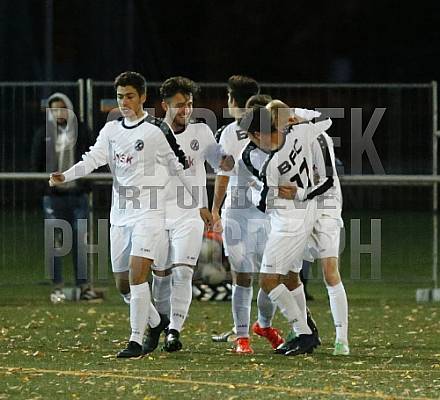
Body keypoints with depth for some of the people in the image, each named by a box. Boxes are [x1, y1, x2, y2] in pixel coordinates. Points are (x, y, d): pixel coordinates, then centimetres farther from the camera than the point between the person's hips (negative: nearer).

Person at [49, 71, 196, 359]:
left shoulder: (157, 130, -5)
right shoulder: (111, 130, 10)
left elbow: (179, 167, 1)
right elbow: (93, 159, -1)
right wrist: (65, 176, -19)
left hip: (149, 213, -6)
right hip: (120, 214, 6)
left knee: (137, 274, -18)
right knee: (122, 282, 10)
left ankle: (136, 342, -14)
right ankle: (156, 324, 33)